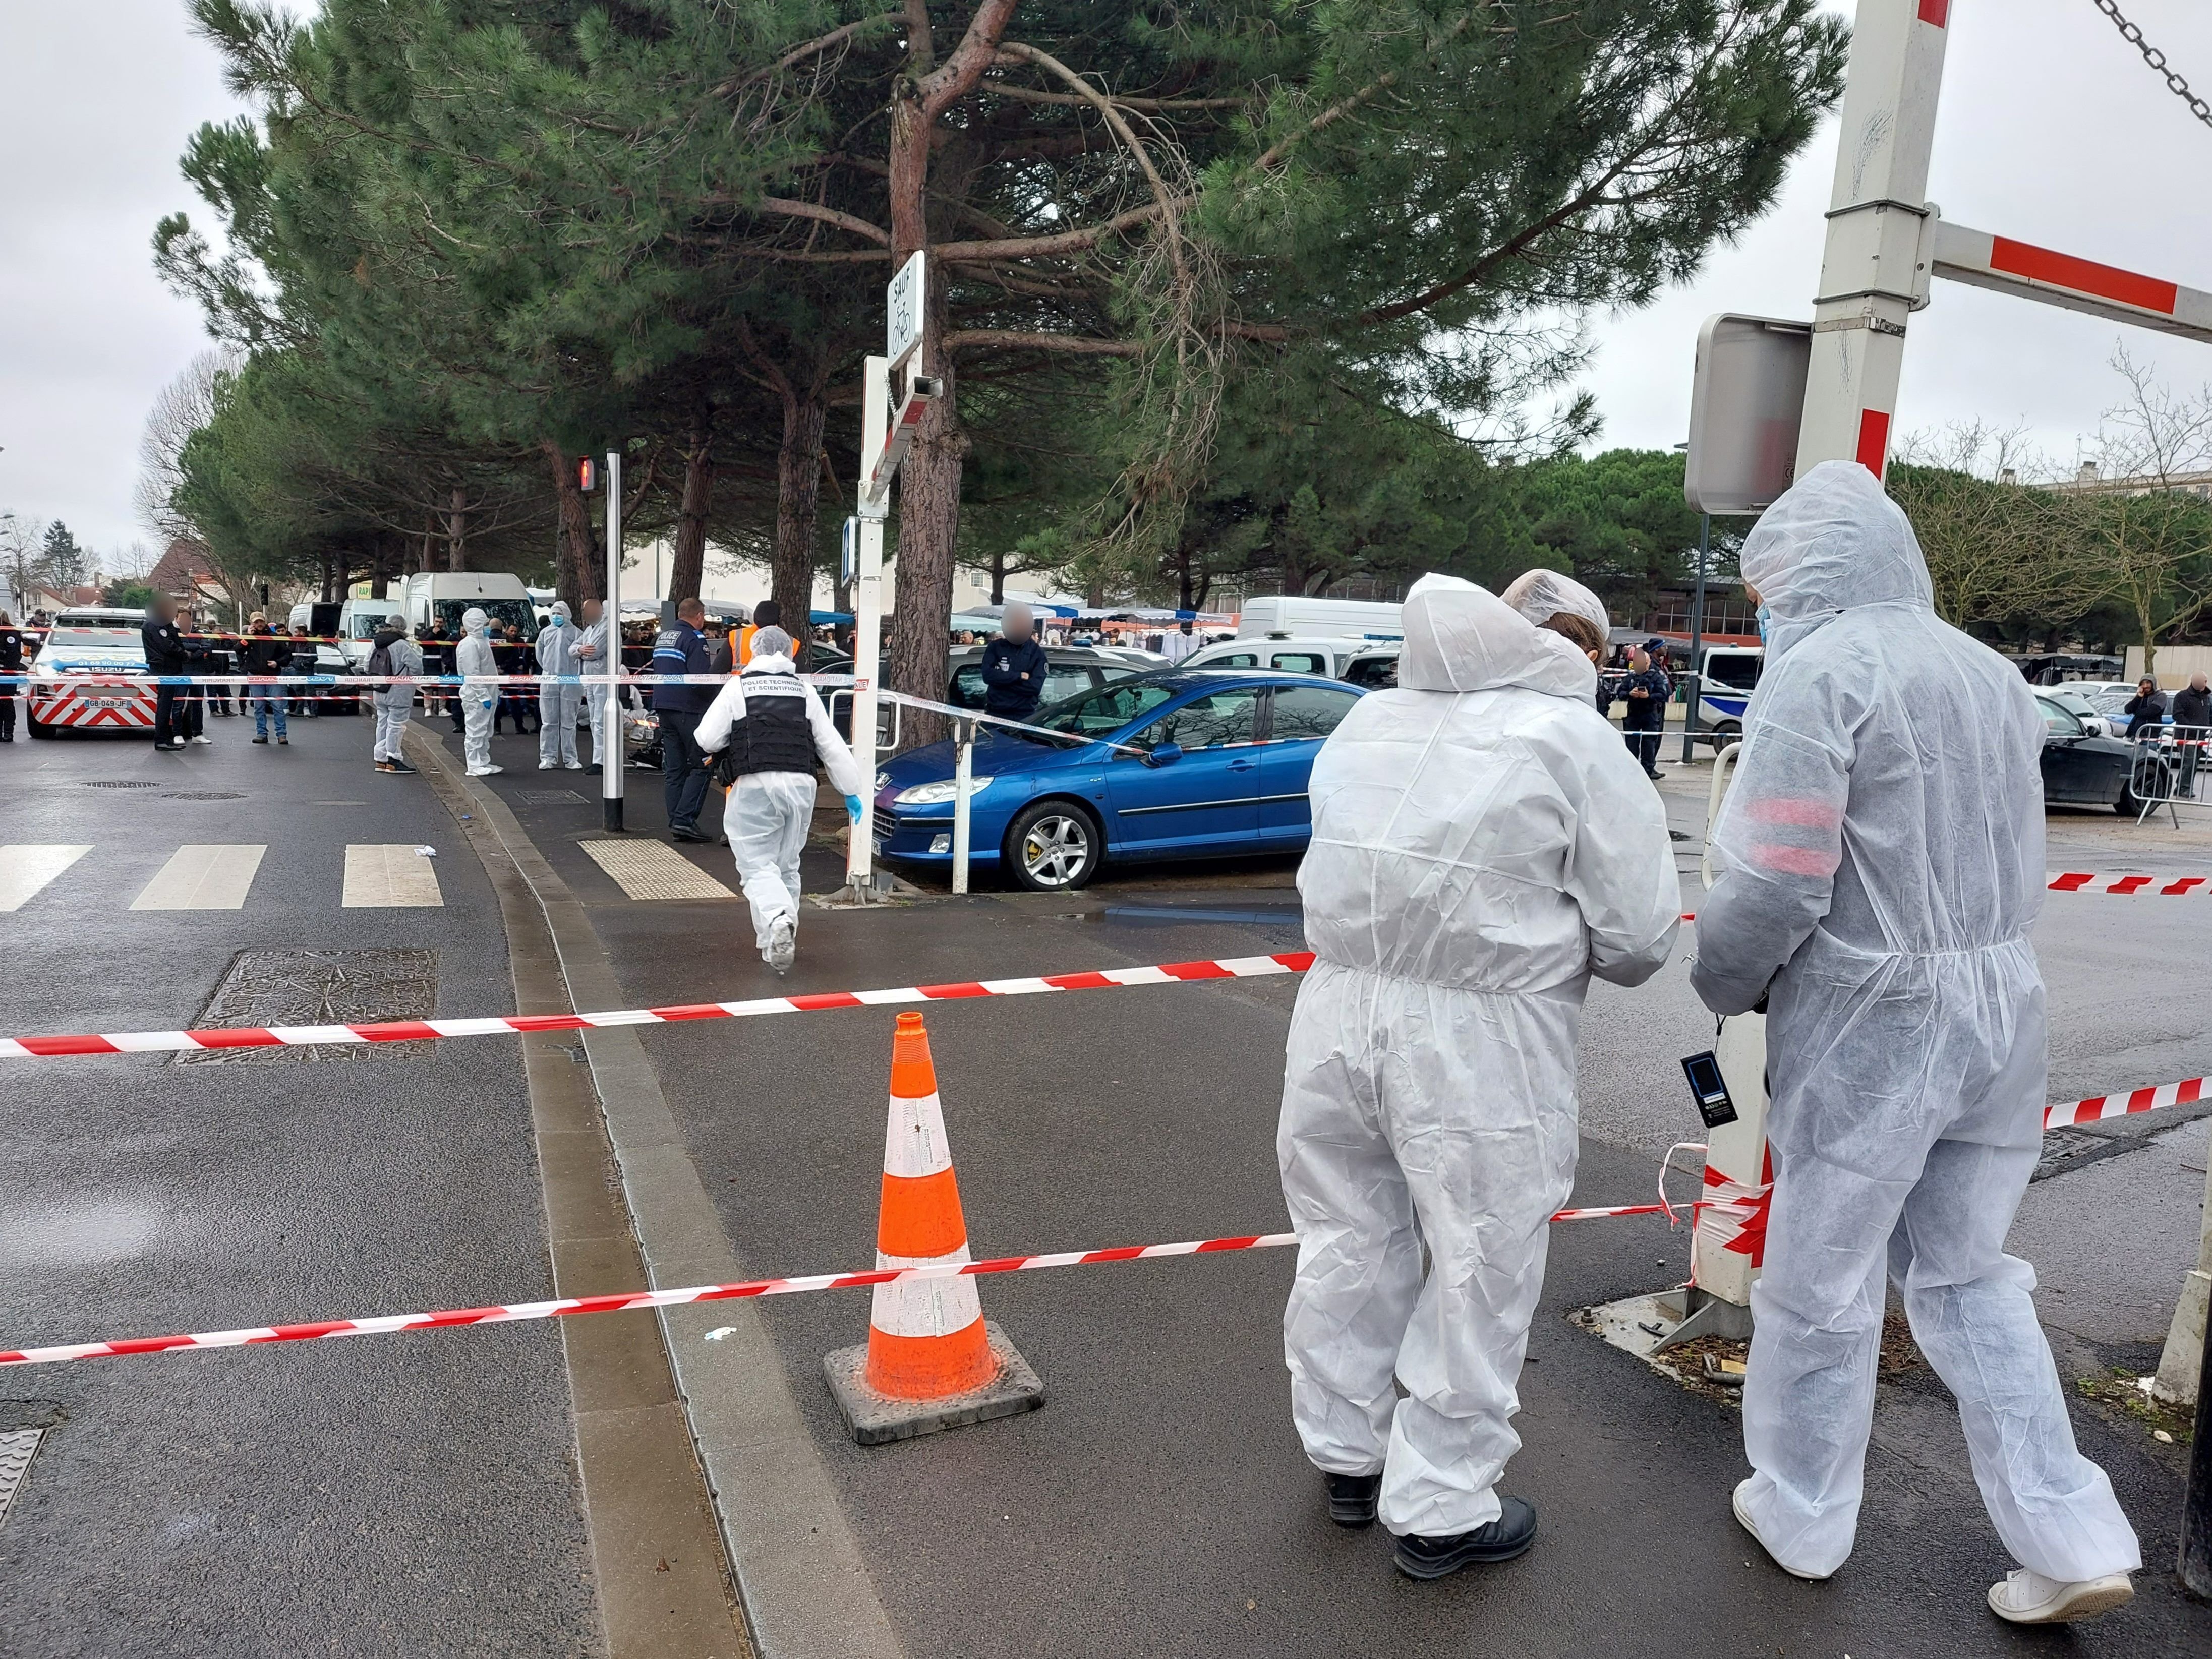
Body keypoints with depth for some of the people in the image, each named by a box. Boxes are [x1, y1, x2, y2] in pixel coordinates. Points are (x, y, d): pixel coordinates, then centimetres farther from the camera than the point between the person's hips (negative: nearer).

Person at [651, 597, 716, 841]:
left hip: (663, 709, 8)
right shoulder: (694, 640, -11)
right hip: (689, 710, -8)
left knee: (673, 770, 8)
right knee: (700, 767, -3)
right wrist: (715, 700, -4)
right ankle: (684, 819, -12)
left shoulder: (661, 637, 16)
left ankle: (676, 824, 8)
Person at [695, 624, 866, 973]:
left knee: (758, 865, 0)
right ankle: (775, 945, 18)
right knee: (786, 866, 14)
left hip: (754, 786, -3)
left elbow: (707, 739, 0)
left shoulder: (738, 687, 4)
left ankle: (778, 919, -28)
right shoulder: (805, 690, 11)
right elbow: (832, 746, 10)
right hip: (800, 785, 3)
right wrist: (851, 791, 16)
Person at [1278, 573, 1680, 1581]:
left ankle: (1346, 1457, 38)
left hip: (1336, 1011, 6)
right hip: (1478, 1043, -5)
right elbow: (1639, 931, -7)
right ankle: (1440, 1510, 26)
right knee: (1478, 1275, 11)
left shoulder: (1366, 722, 8)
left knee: (1349, 1242, 20)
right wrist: (1553, 945, 14)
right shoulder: (1569, 736, -8)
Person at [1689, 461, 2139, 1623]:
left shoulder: (1819, 669, -14)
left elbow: (1775, 882, -19)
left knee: (1821, 1285, 10)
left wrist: (1724, 984, -2)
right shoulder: (1991, 672, 12)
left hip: (1872, 1025, -7)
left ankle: (1801, 1518, 27)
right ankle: (2070, 1541, 21)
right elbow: (2015, 863, 14)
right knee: (1965, 1275, 20)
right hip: (2003, 1007, 8)